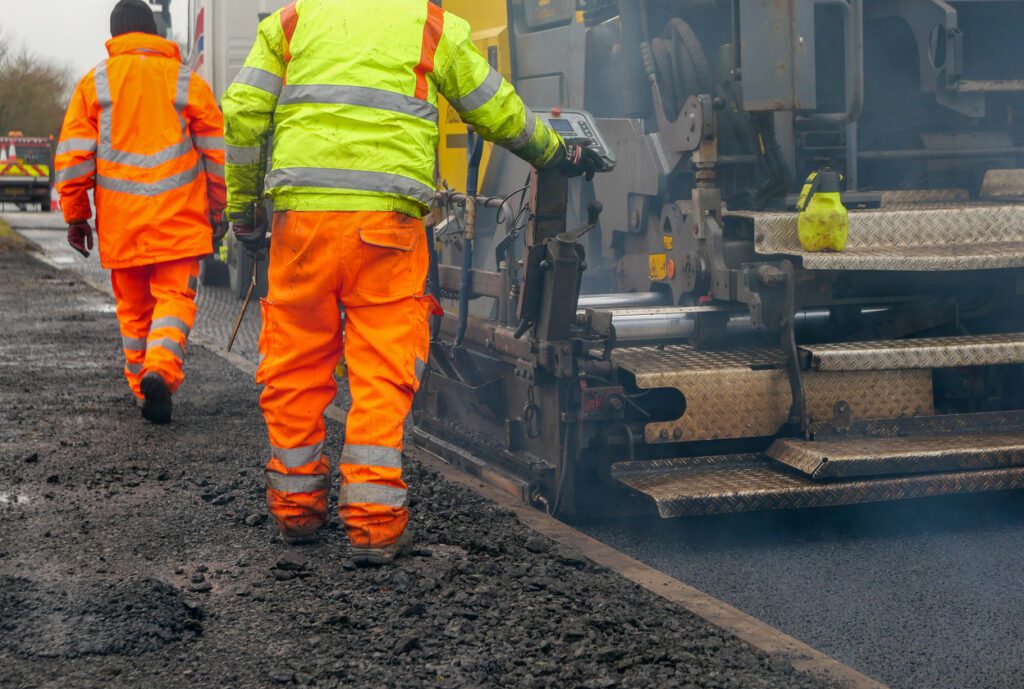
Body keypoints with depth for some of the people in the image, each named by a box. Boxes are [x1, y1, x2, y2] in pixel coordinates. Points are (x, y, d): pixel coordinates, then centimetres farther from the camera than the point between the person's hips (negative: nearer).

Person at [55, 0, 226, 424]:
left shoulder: (94, 84, 6)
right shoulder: (187, 82, 5)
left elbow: (73, 155, 3)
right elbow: (216, 152, 7)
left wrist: (75, 216, 10)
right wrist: (216, 213, 16)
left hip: (120, 222, 2)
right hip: (178, 220, -2)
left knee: (134, 309, 14)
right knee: (174, 297, -2)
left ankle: (143, 390, 19)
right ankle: (161, 369, -26)